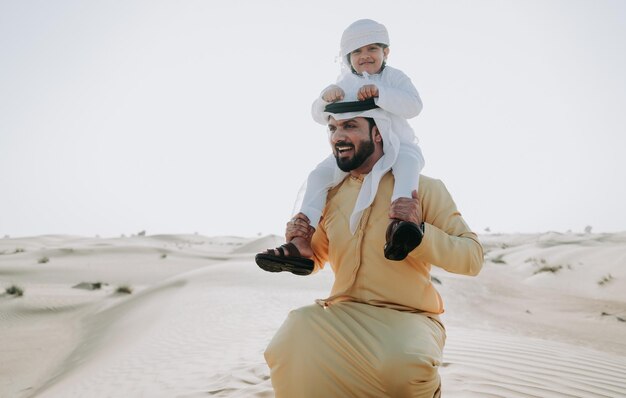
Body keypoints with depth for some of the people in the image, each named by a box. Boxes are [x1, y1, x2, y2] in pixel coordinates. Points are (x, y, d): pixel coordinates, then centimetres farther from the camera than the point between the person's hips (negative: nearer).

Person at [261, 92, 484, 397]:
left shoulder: (424, 189, -4)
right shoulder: (329, 196, 9)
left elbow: (472, 259, -7)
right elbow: (312, 262, 21)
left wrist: (419, 230, -24)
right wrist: (298, 244, -2)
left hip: (408, 317, -1)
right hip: (342, 314, 2)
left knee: (404, 366, -33)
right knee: (293, 340, -29)